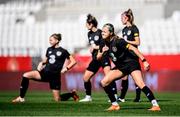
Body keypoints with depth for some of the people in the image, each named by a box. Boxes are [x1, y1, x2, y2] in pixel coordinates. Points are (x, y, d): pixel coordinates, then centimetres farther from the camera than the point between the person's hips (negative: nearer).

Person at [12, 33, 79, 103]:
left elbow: (73, 61, -1)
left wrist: (66, 68, -14)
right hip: (45, 72, 5)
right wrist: (41, 63, 3)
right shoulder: (49, 49, 11)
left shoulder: (63, 51, -4)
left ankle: (72, 94, 27)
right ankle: (21, 97, -11)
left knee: (57, 99, -3)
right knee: (26, 75, -16)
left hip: (55, 76, -5)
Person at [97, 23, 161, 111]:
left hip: (131, 63, -8)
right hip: (120, 67, 8)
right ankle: (115, 105, 5)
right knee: (104, 82, -5)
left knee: (140, 84, -26)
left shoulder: (118, 41, -20)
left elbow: (133, 48, -24)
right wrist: (102, 52, -14)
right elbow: (98, 58, 10)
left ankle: (155, 105, -26)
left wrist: (144, 61, -31)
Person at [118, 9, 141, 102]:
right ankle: (122, 97, 7)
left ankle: (138, 97, -1)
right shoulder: (124, 30, 15)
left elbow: (137, 42, -14)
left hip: (133, 55, -8)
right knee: (124, 75, 5)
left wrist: (127, 41, -15)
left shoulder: (134, 28, -8)